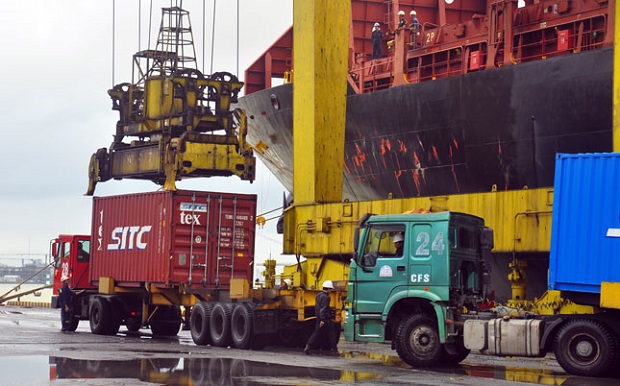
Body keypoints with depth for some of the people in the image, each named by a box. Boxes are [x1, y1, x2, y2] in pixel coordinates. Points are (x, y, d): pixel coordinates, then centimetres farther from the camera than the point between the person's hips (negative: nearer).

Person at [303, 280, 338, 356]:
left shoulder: (319, 295, 14)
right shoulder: (325, 297, -16)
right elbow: (323, 309, -22)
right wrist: (322, 319, -25)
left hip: (319, 318, 9)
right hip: (325, 319, -9)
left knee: (317, 333, 9)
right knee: (331, 334, 1)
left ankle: (308, 346, -2)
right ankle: (333, 350, 6)